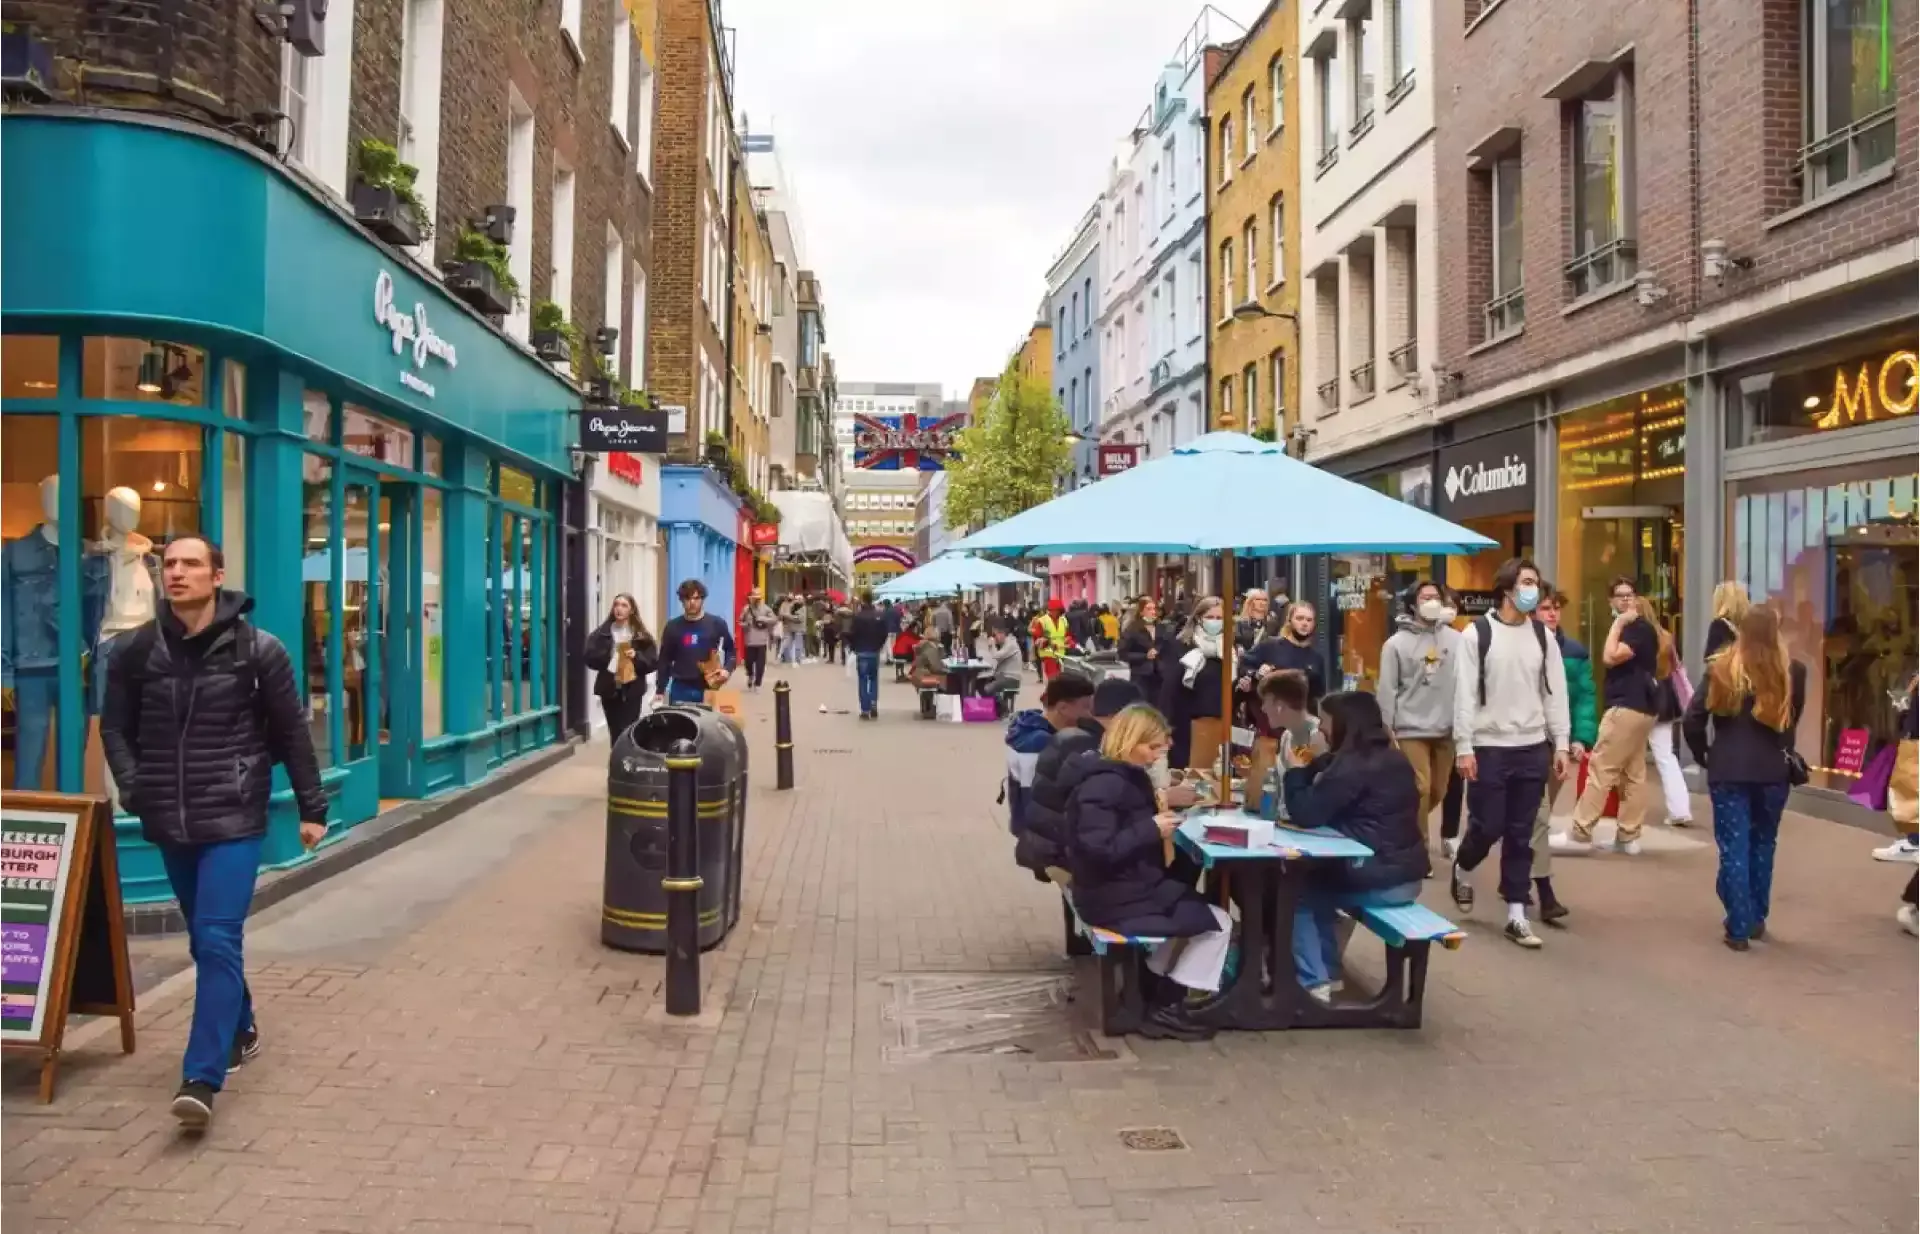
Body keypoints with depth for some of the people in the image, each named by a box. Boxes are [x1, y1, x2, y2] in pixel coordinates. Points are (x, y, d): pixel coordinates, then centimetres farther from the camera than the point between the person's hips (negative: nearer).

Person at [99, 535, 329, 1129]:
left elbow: (292, 733, 0)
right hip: (170, 823, 4)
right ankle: (241, 1029, 39)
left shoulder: (258, 649, -6)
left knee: (219, 941, -11)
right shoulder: (136, 650, 2)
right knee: (204, 940, 18)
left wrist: (311, 808, 1)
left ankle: (201, 1078, -12)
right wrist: (133, 788, -4)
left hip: (233, 819, -4)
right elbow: (114, 726, 12)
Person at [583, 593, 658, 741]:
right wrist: (605, 658, -18)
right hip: (609, 688, 2)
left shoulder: (641, 635, 2)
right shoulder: (602, 633, 5)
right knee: (615, 732, 10)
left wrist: (637, 657, -18)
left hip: (632, 690, -2)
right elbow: (590, 658, 0)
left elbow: (653, 662, -1)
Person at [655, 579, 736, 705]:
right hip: (680, 689, 1)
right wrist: (660, 691, 4)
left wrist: (727, 669, -7)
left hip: (708, 689, -1)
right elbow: (665, 660, 8)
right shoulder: (673, 627, 4)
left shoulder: (716, 624, 2)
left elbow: (730, 649, 12)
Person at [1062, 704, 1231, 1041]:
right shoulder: (1104, 783, -22)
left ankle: (1153, 996, 19)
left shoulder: (1124, 777, 10)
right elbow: (1097, 850, -29)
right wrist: (1151, 829, -23)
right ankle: (1166, 1009, 8)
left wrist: (1155, 814, -1)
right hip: (1114, 900, -10)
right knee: (1218, 924, -3)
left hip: (1128, 889, 10)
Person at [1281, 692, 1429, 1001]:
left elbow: (1306, 814, -16)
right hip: (1405, 873, 9)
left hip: (1380, 880, -9)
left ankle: (1315, 983, 10)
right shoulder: (1391, 758, 11)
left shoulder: (1354, 764, -18)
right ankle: (1327, 972, 28)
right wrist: (1311, 767, 9)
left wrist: (1294, 771, -1)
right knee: (1314, 882, 25)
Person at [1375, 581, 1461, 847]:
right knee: (1420, 789, -7)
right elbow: (1387, 689, -1)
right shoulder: (1396, 643, -2)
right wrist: (1386, 730, -4)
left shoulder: (1456, 640, 2)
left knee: (1438, 791, 11)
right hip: (1411, 729, -3)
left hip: (1446, 729, 3)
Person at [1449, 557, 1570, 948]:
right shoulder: (1478, 633, -5)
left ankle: (1516, 915, 12)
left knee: (1521, 835, 6)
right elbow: (1464, 694, -7)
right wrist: (1463, 747, -12)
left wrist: (1560, 744, 3)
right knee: (1486, 827, 0)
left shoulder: (1543, 635, 8)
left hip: (1533, 749, 4)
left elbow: (1555, 693, 9)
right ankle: (1462, 871, 31)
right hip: (1489, 748, -3)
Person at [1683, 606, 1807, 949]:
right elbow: (1793, 721, 8)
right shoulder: (1793, 672, -4)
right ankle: (1757, 920, 28)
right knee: (1763, 845, 18)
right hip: (1773, 772, 1)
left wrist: (1703, 754, 9)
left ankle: (1739, 929, 2)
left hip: (1728, 771, -1)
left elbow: (1692, 721, -6)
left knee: (1734, 849, 3)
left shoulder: (1721, 669, -4)